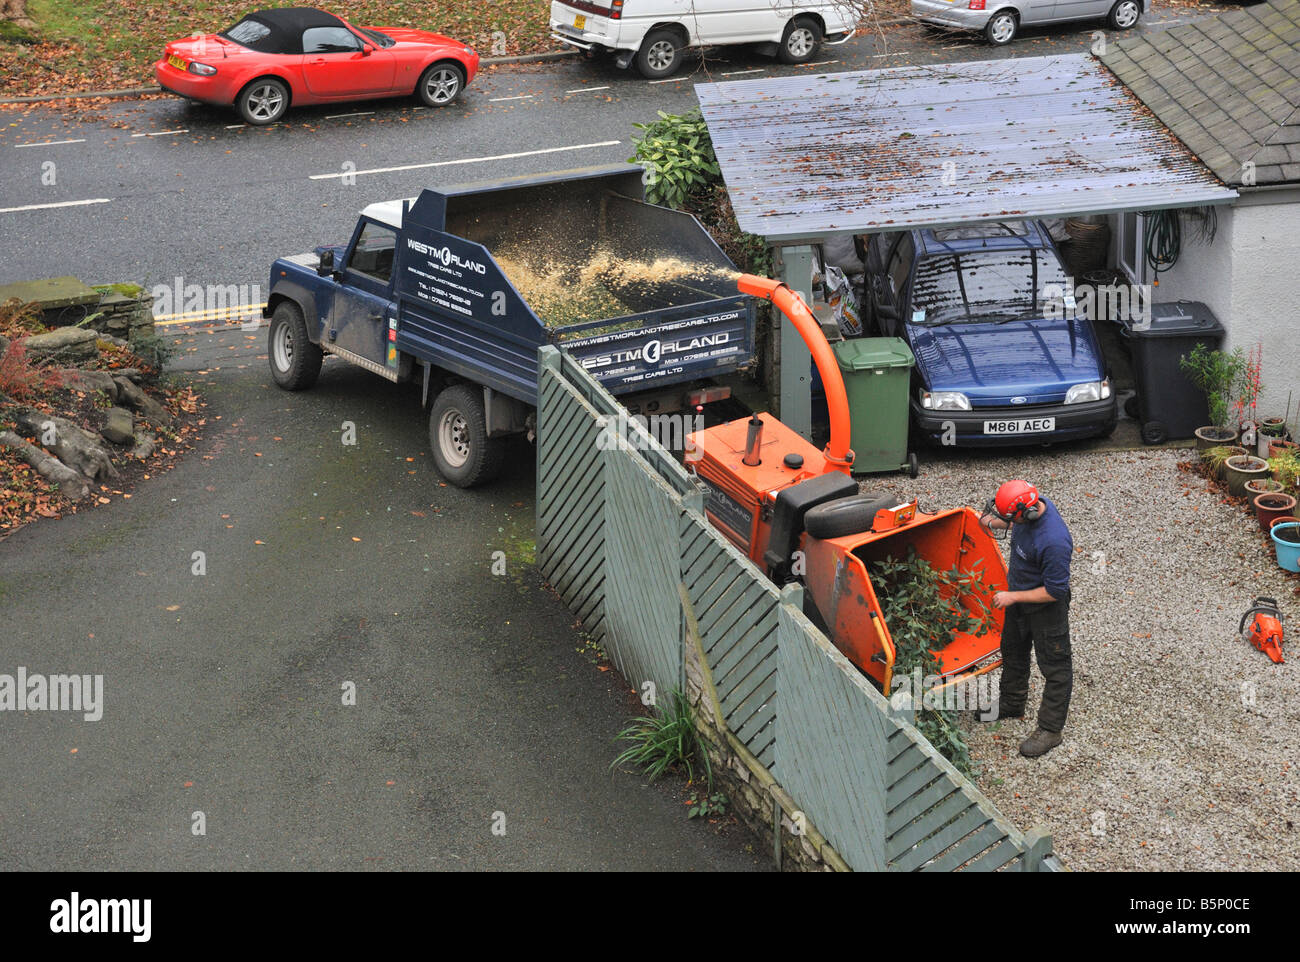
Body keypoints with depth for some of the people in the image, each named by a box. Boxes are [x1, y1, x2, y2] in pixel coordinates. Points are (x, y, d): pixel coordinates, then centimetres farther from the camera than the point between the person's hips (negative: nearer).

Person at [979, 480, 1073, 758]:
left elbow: (1054, 591, -30)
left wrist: (1013, 597, -21)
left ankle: (1050, 730, 24)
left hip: (1046, 608, -9)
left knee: (1054, 667, 10)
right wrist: (997, 523, -9)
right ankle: (1011, 704, 49)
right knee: (1013, 652, 27)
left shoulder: (1053, 542, -40)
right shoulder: (1032, 504, -16)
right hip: (1019, 595, 9)